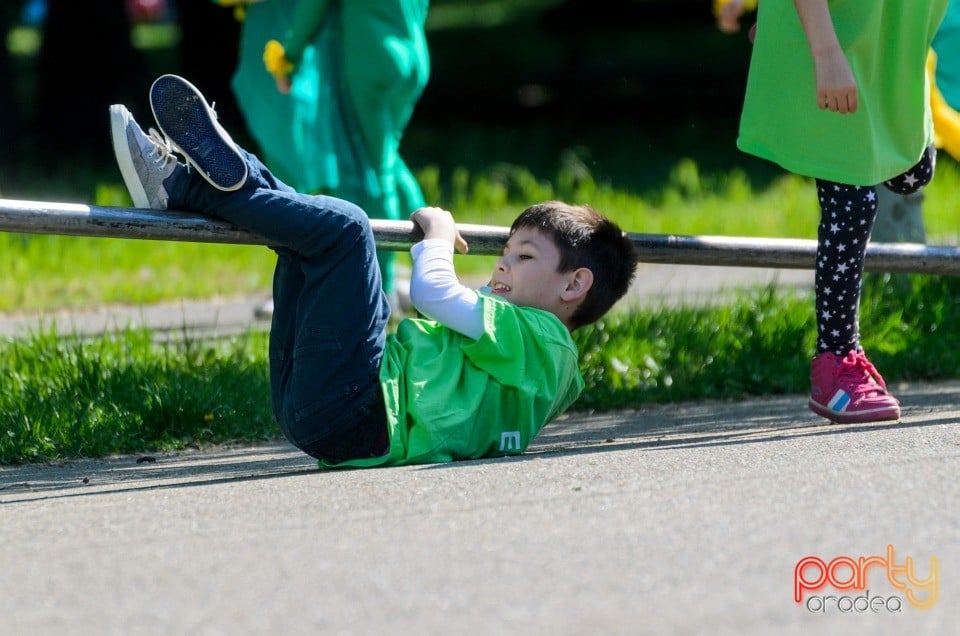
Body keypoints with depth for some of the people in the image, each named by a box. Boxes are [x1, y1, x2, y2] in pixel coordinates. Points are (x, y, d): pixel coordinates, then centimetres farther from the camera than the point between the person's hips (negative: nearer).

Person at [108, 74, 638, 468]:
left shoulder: (540, 338, -5)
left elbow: (432, 292, -16)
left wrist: (439, 236, 3)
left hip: (355, 417, -10)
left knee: (341, 226, -17)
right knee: (311, 227, 21)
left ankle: (225, 180, 1)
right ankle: (178, 184, 9)